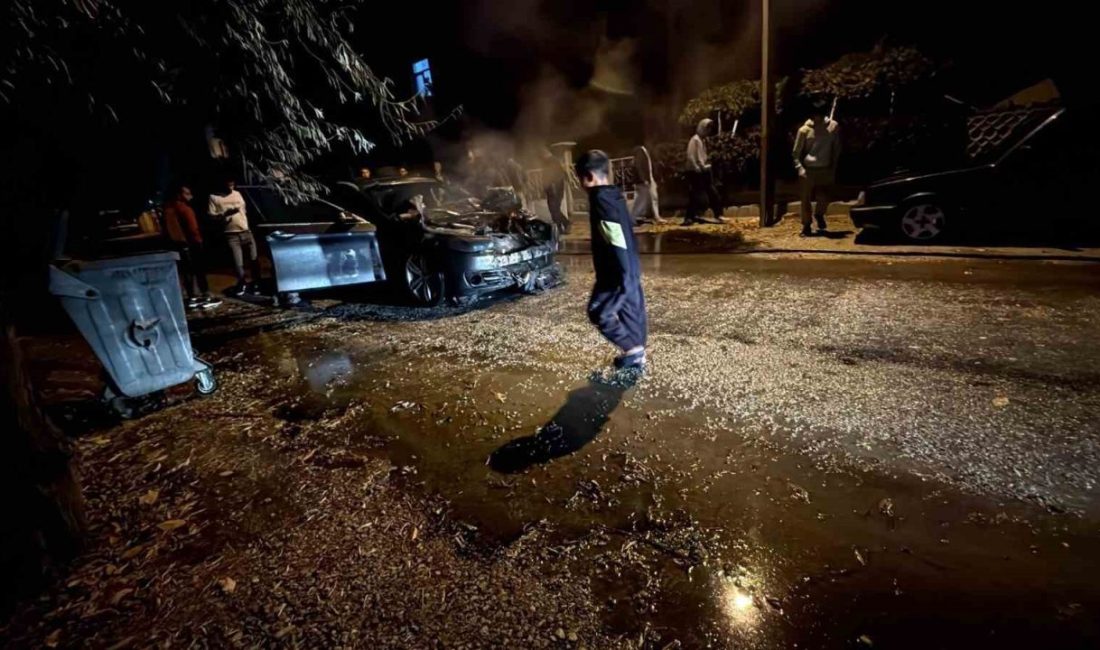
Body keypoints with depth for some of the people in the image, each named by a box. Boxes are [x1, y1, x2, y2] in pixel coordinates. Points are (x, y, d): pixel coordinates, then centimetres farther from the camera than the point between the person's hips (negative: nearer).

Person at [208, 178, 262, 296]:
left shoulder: (237, 194, 13)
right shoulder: (214, 197, 0)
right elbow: (211, 216, -4)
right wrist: (225, 214, -19)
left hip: (246, 231, 4)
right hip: (231, 235, -4)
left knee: (254, 258, 1)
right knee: (238, 262, -6)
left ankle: (256, 283, 17)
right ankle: (242, 284, 17)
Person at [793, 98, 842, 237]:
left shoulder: (833, 127, 2)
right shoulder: (804, 130, -4)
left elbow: (836, 149, 10)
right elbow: (796, 153, 0)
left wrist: (834, 168, 5)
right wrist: (800, 168, -12)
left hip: (825, 170, 2)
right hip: (808, 170, -1)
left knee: (825, 198, -4)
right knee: (806, 200, 1)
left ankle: (819, 214, 29)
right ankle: (806, 226, 16)